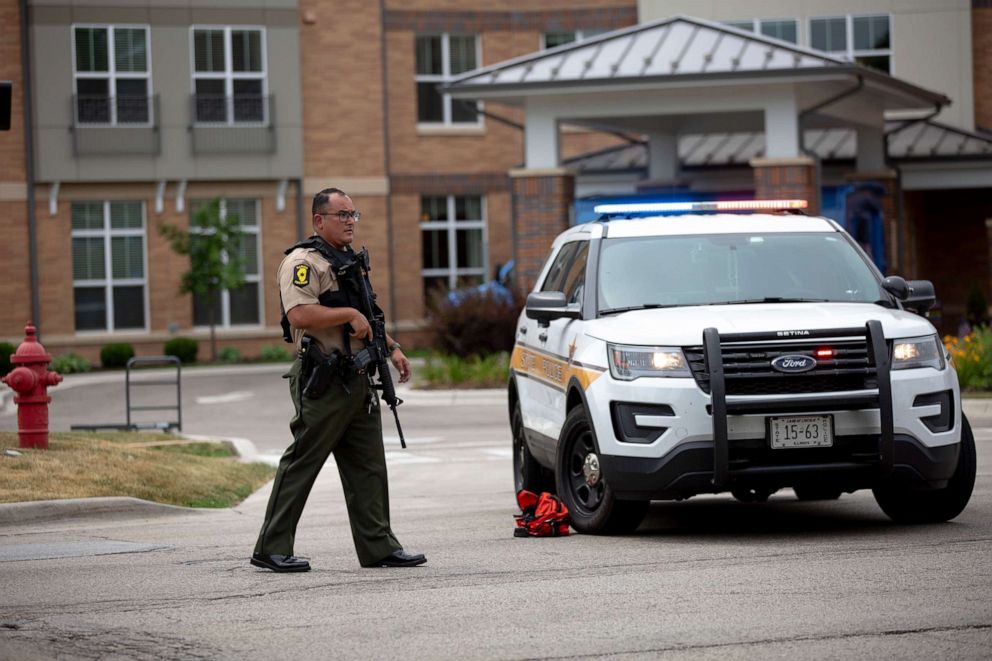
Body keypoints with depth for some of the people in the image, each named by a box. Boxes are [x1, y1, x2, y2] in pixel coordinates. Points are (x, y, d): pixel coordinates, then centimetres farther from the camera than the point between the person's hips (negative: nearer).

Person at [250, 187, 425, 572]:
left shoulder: (351, 261, 20)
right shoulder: (303, 262, -10)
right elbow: (299, 314, -25)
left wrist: (392, 348, 18)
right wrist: (349, 314, -21)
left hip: (358, 380, 9)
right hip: (323, 383, -9)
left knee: (368, 468, 8)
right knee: (300, 465, -5)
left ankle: (378, 547, 12)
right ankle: (271, 550, 1)